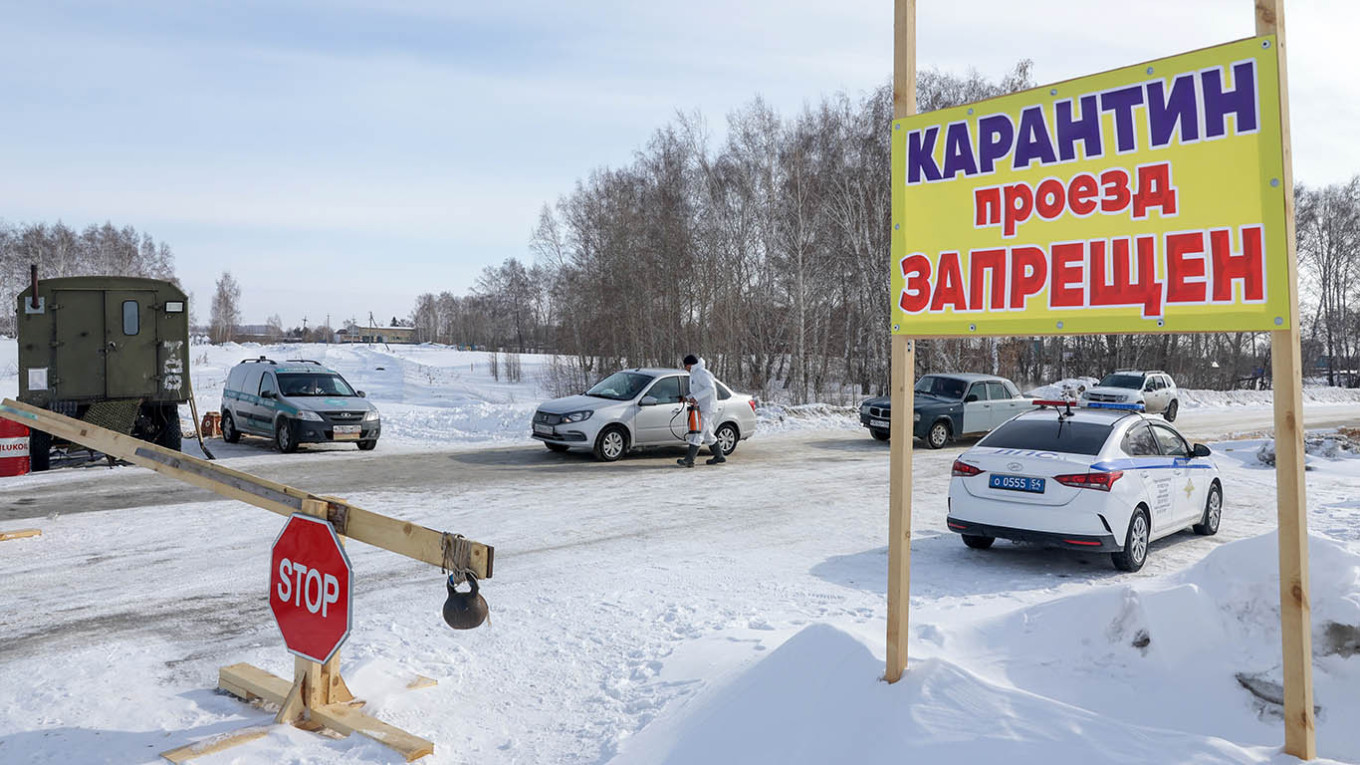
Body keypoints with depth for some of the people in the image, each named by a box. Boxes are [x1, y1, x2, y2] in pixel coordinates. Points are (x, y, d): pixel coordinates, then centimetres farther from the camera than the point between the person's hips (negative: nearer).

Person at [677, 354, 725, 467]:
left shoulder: (701, 373, -13)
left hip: (706, 408, -11)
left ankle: (689, 460, -18)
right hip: (701, 408, 11)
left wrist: (695, 397, -29)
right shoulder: (694, 374, 19)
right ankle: (719, 456, 25)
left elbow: (710, 388, -24)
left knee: (697, 434, -14)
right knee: (707, 434, 16)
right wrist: (688, 398, 11)